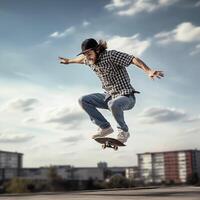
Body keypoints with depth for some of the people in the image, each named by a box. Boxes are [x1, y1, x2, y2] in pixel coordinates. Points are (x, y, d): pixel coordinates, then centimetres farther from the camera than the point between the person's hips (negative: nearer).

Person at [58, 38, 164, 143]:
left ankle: (124, 131, -10)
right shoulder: (90, 61, 4)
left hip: (126, 96, -8)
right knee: (83, 100, -1)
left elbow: (133, 59, -29)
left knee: (113, 104, -39)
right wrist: (68, 61, 47)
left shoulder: (111, 55, -18)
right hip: (109, 96, 8)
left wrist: (148, 71, -45)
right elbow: (81, 58, 29)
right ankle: (105, 127, 3)